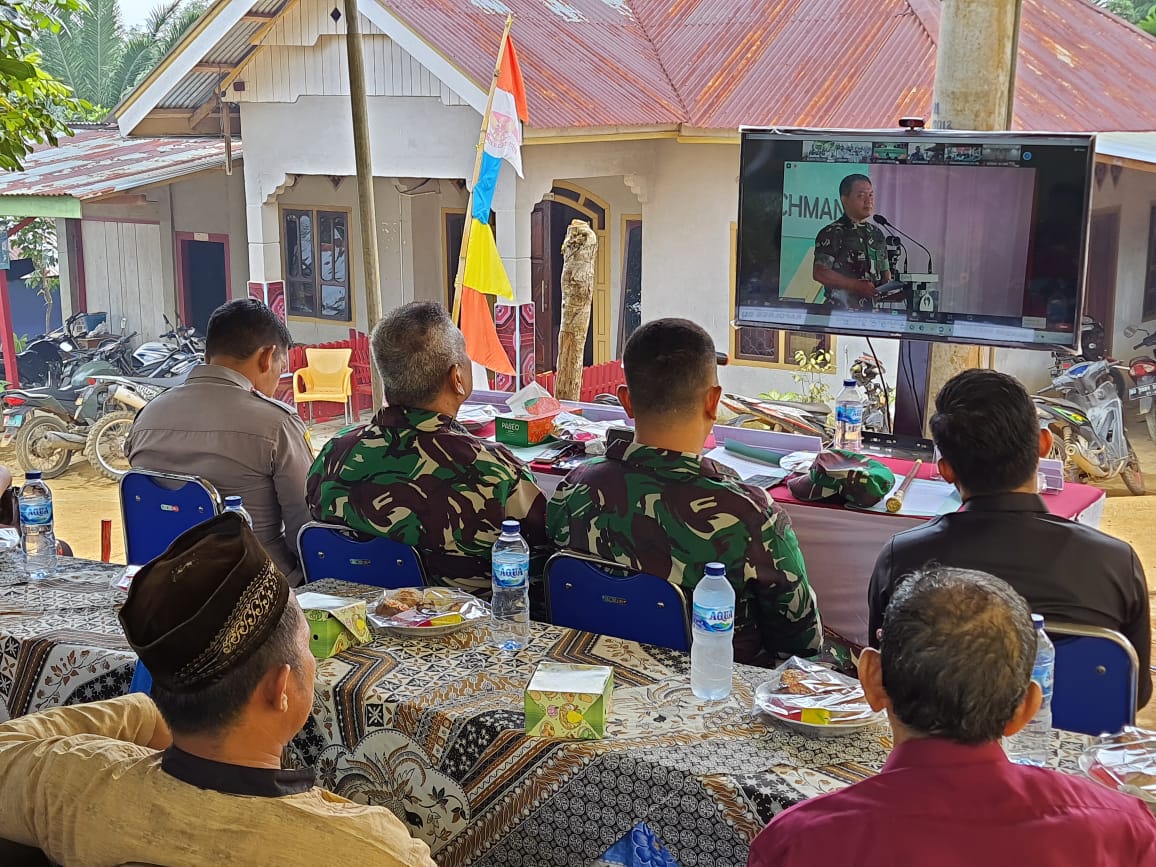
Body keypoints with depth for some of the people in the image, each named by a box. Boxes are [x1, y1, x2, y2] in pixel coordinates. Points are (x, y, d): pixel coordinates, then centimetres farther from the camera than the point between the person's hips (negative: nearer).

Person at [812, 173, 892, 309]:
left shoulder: (877, 234, 19)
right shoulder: (831, 234, -2)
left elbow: (885, 273, 26)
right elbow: (819, 273, -11)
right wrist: (857, 286, -16)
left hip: (872, 310, 6)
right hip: (839, 312, -6)